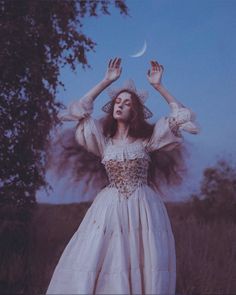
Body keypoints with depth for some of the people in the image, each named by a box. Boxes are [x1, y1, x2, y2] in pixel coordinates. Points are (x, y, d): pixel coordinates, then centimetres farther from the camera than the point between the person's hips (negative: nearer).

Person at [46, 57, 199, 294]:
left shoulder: (146, 138, 6)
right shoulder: (104, 139, 11)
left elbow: (181, 114, 5)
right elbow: (80, 108, 10)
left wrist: (158, 86, 3)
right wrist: (106, 81, 10)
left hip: (143, 209, -1)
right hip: (110, 209, 2)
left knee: (143, 270, -5)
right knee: (93, 266, -6)